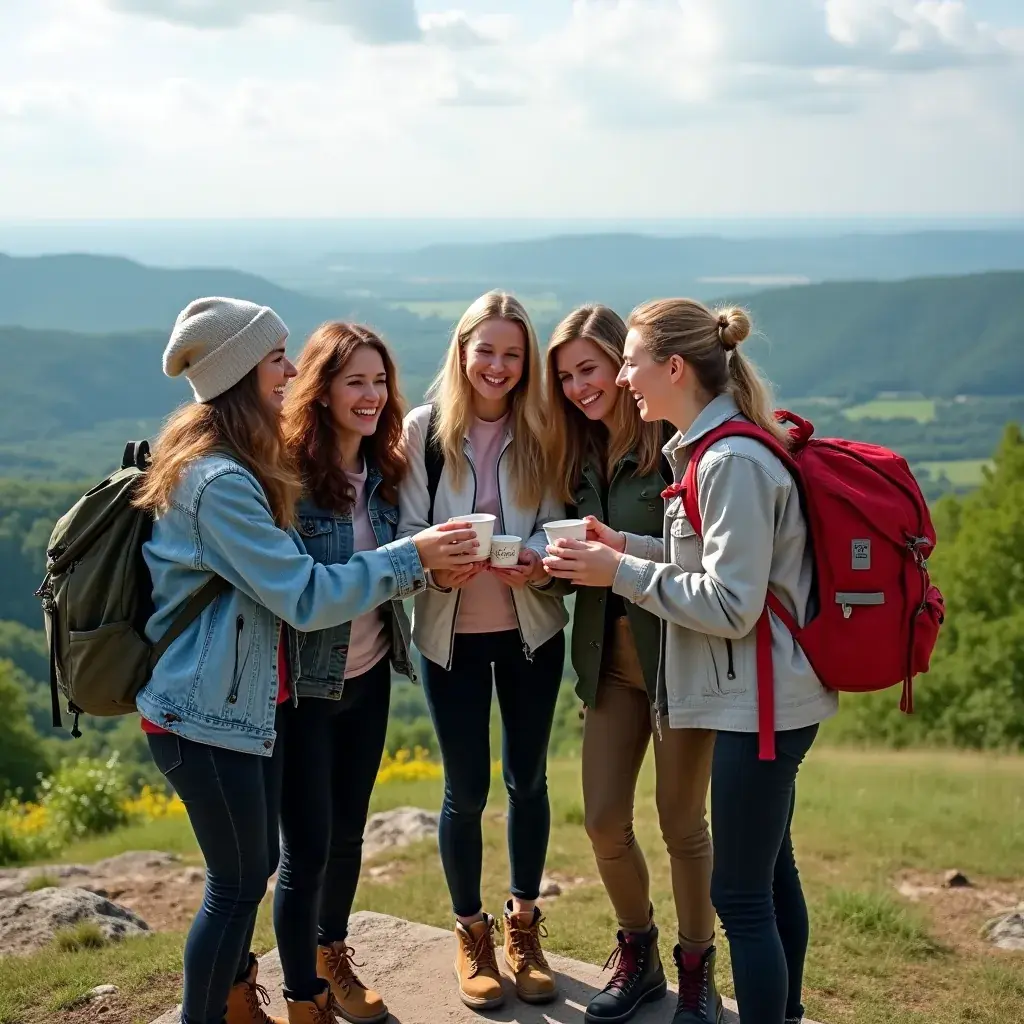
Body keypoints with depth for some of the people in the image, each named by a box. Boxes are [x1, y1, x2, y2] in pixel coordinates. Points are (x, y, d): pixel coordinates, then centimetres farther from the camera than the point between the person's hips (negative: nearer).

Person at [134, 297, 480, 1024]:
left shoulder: (237, 464, 8)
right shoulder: (220, 482, -24)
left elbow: (284, 573, 8)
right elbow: (305, 597, -24)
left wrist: (420, 563, 0)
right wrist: (412, 558, -18)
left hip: (250, 702, 10)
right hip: (207, 717, -9)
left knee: (253, 865, 20)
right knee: (240, 880, 3)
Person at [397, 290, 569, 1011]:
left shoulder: (542, 431, -5)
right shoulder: (423, 429, -8)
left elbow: (559, 523, -3)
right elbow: (406, 529, -6)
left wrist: (536, 561, -24)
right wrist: (438, 568, -26)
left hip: (532, 628, 2)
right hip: (450, 632, -1)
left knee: (529, 779, 12)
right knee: (466, 789, 6)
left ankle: (524, 923, 32)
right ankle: (472, 933, 27)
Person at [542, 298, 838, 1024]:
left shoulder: (733, 462, -21)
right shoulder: (714, 450, 10)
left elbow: (731, 606, -22)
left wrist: (621, 573, -17)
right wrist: (629, 548, 3)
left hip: (759, 704, -10)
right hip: (764, 699, 10)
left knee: (740, 895, -2)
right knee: (770, 871, 21)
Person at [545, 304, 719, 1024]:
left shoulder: (674, 443, -14)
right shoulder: (581, 454, 9)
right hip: (609, 657, 6)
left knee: (682, 822, 6)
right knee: (604, 821, 9)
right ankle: (638, 957, 31)